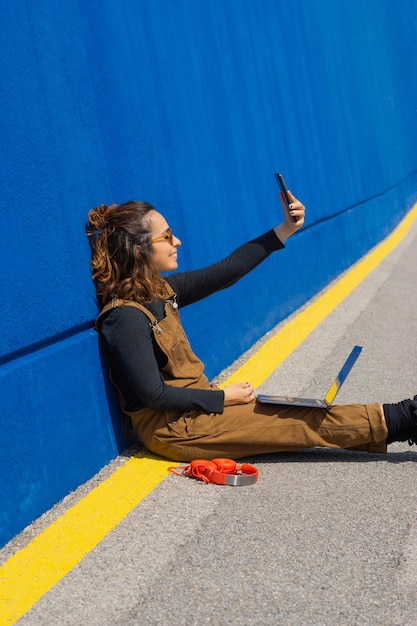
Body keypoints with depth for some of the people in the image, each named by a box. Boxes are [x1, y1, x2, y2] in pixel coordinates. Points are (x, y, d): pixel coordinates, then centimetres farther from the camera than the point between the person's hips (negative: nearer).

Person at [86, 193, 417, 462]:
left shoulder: (160, 290, 2)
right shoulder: (126, 317, -24)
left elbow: (225, 272, 4)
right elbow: (154, 395, -22)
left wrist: (285, 230, 2)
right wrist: (223, 398, -14)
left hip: (195, 406, 8)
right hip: (172, 428, -8)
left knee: (306, 414, 3)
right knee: (308, 423, -5)